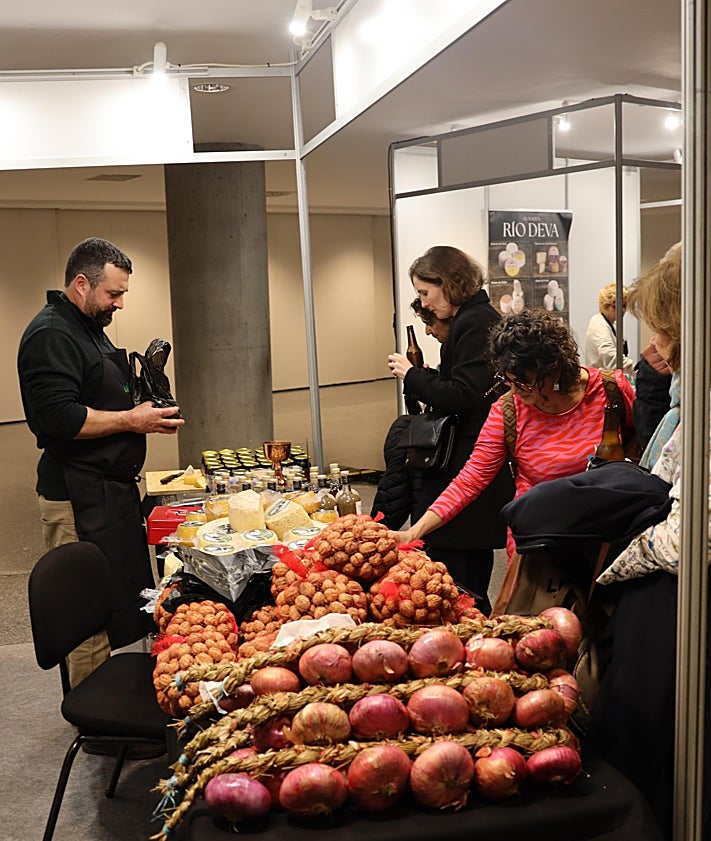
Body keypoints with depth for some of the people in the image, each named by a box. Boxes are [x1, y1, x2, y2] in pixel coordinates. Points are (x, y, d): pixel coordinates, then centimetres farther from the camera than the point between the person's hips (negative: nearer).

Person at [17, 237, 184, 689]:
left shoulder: (90, 329, 20)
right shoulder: (51, 334, -14)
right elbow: (57, 418, -24)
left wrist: (142, 410, 11)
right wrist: (130, 420, -16)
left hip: (111, 490, 10)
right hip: (81, 499, -10)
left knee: (127, 601, 13)